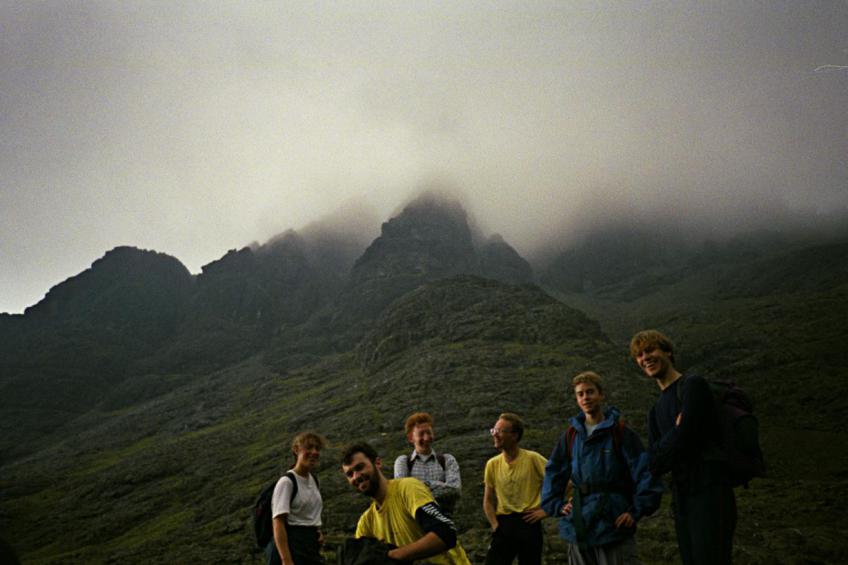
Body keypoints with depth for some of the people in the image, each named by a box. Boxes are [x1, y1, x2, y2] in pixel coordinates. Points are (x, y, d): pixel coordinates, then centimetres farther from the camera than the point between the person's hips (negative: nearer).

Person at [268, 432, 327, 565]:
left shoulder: (314, 480, 13)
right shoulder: (287, 482, -12)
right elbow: (278, 523, -20)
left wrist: (318, 532, 7)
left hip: (312, 545, 8)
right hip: (291, 545, -8)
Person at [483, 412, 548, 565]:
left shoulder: (532, 459, -8)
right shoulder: (492, 464, 5)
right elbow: (488, 501, 14)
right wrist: (495, 524, 0)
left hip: (529, 523, -3)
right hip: (503, 524, 3)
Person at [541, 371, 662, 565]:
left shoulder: (621, 432, -3)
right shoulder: (570, 436, 9)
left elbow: (645, 473, -7)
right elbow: (553, 474, 15)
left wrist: (637, 511, -11)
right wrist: (557, 505, 4)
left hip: (613, 525, -4)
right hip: (579, 526, 4)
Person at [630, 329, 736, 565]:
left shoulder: (692, 385, -2)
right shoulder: (656, 412, 20)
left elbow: (683, 438, -13)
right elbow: (654, 465, 8)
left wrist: (664, 449, 6)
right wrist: (675, 436, -5)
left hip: (709, 493, -7)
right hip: (681, 501, 8)